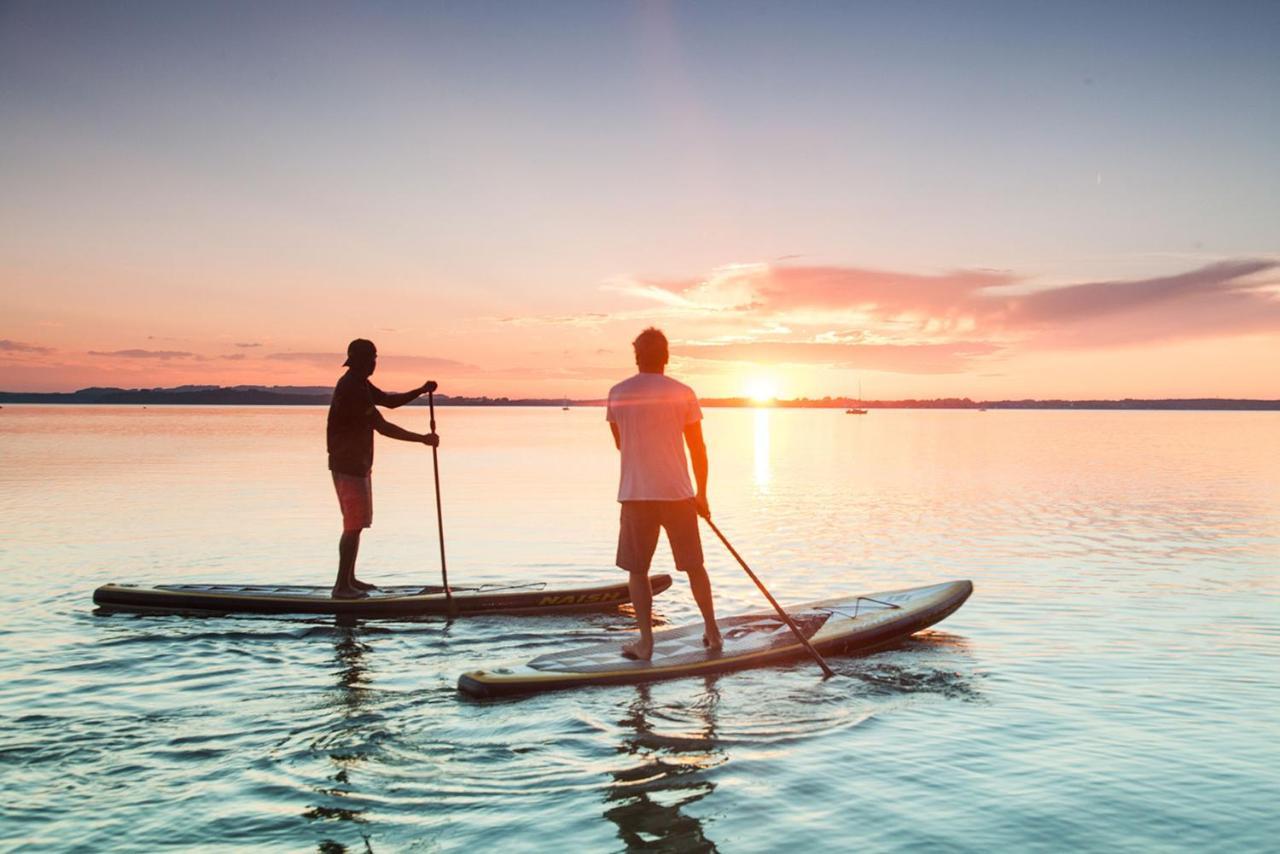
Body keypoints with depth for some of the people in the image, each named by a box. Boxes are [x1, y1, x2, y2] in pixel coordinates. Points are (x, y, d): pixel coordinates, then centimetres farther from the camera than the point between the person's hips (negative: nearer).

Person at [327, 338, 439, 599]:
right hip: (348, 464, -11)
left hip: (357, 463, 11)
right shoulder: (352, 389, -20)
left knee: (358, 521, 15)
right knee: (354, 524, -8)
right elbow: (383, 427, -22)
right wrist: (422, 439, -19)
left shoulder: (358, 384, 13)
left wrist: (420, 391, 5)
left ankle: (349, 579, 22)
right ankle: (342, 586, -4)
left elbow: (389, 400, 20)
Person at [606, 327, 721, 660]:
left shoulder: (617, 393, 1)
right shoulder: (683, 394, -2)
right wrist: (701, 494, 12)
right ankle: (712, 632, 23)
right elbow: (697, 448, 2)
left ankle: (646, 641, 6)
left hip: (634, 493, 0)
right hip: (677, 491, 0)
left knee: (637, 570, 9)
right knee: (694, 565, 13)